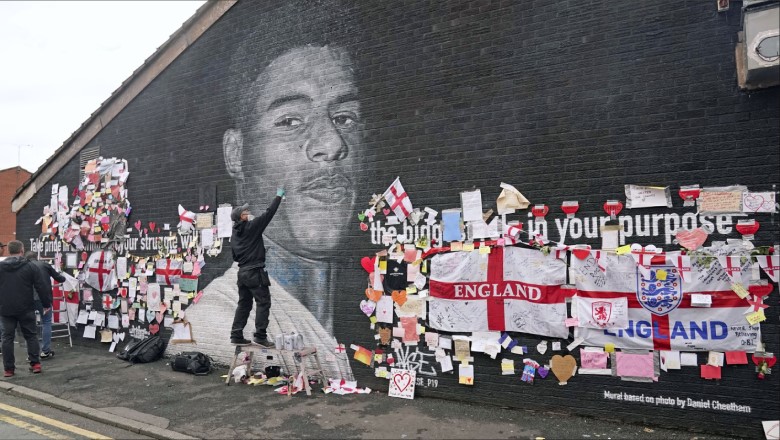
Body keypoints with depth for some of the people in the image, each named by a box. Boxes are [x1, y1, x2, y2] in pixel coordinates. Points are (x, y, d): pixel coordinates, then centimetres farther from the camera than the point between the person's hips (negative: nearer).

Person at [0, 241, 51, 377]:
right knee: (31, 335, 9)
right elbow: (42, 287, -5)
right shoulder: (30, 266, -5)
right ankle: (35, 363, 7)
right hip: (25, 309, -2)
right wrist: (46, 304, 5)